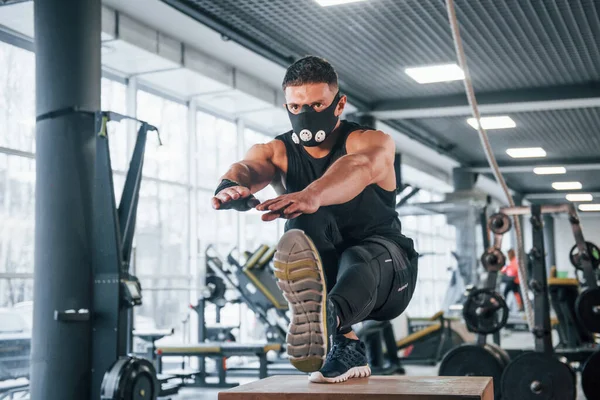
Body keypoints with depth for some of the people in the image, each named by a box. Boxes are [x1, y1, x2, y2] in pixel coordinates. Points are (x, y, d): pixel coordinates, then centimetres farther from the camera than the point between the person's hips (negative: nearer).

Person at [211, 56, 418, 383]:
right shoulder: (277, 153, 0)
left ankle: (328, 318, -69)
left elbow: (359, 167, -35)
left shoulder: (371, 141, -9)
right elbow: (249, 168, -25)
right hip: (324, 273, 2)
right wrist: (231, 187, -50)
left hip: (385, 270, -2)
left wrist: (312, 195, -57)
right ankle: (344, 344, -44)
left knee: (359, 259, -38)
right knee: (305, 220, -30)